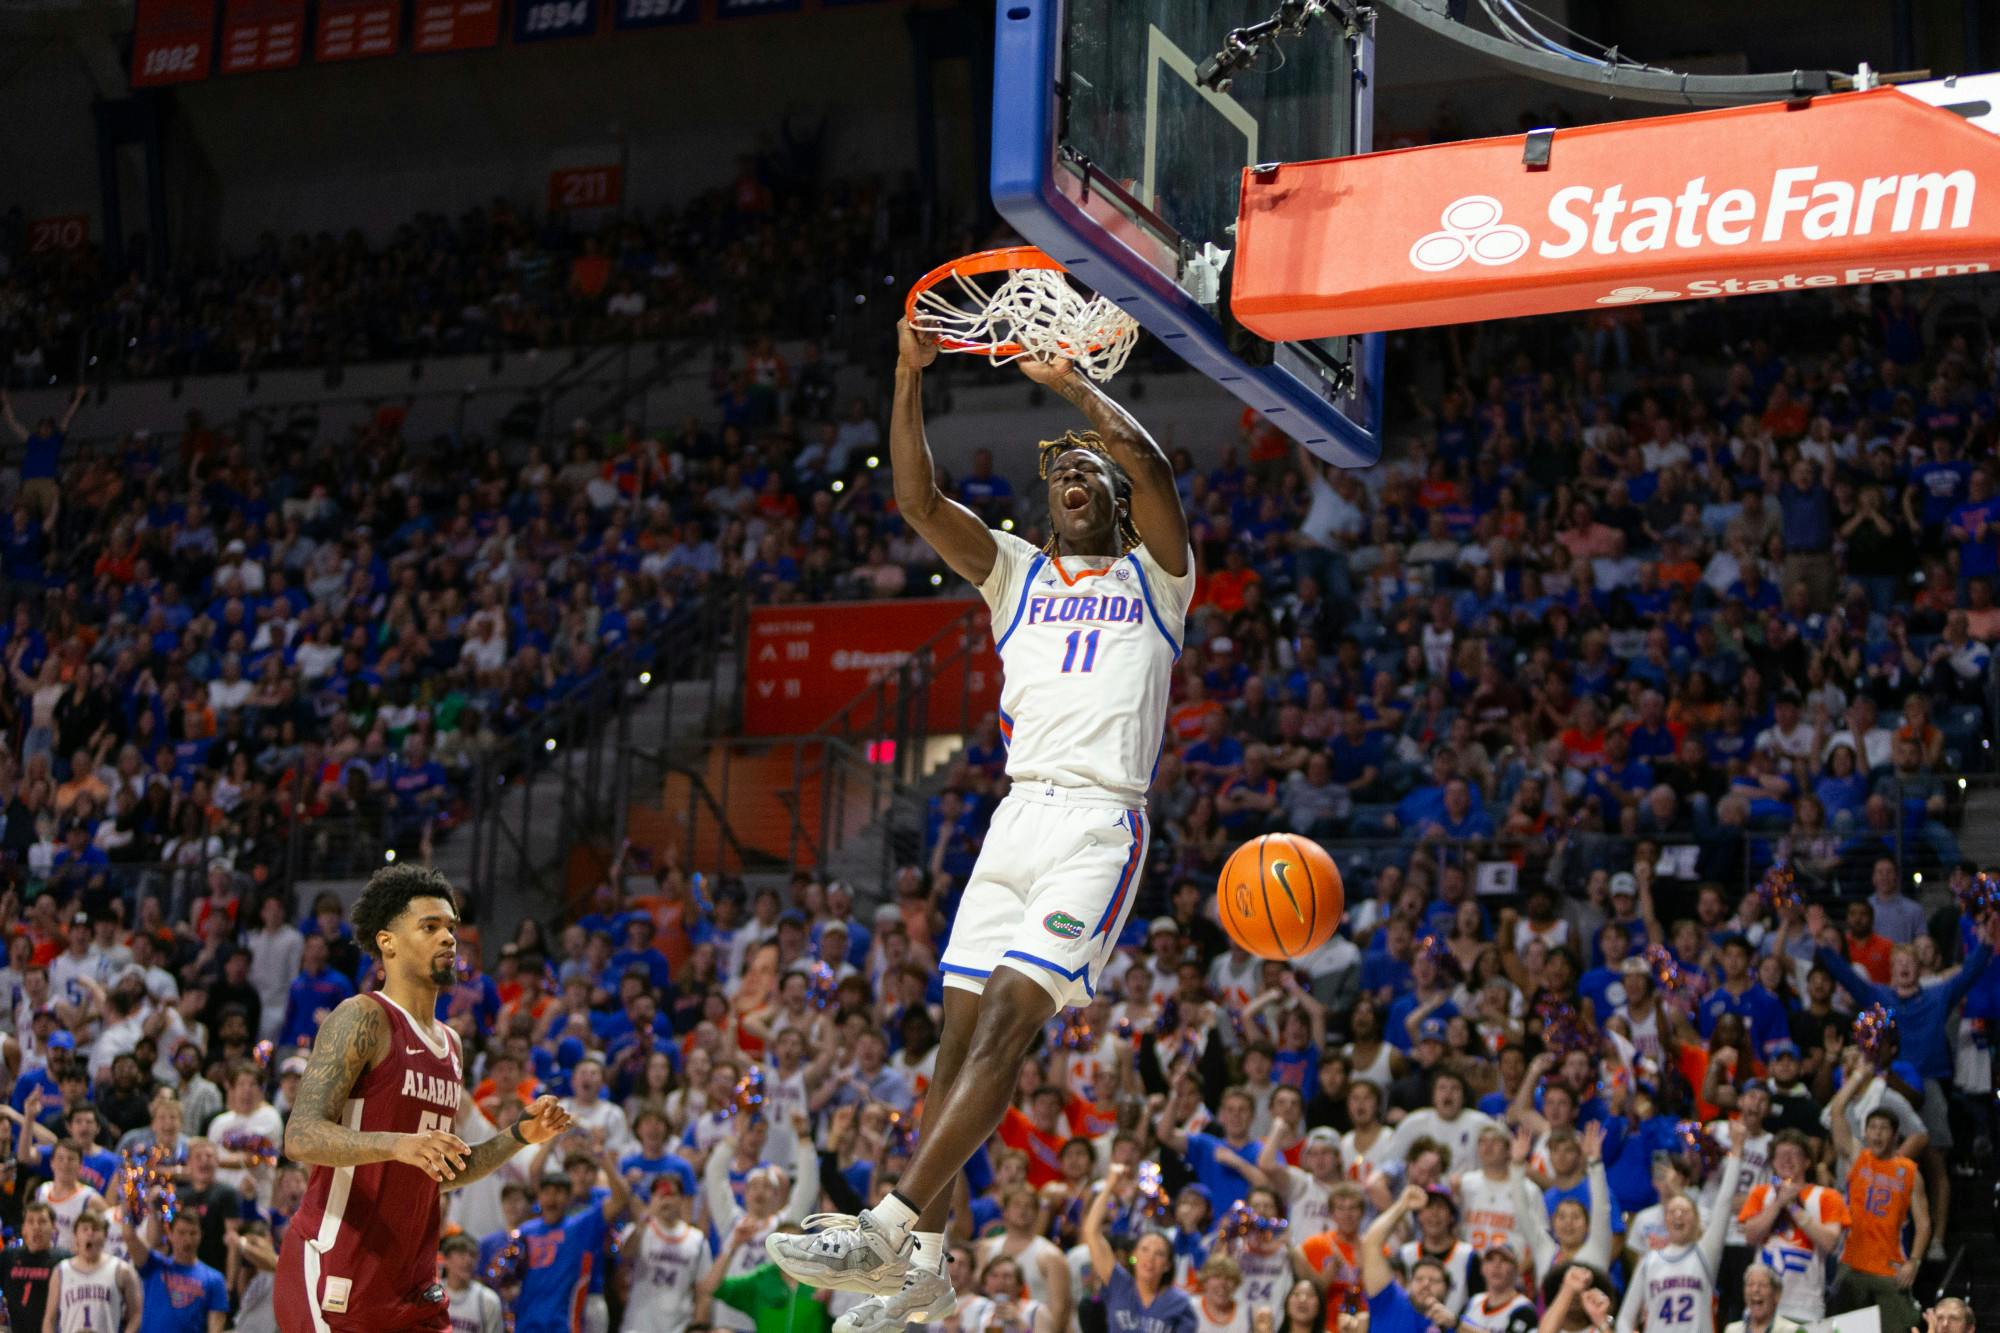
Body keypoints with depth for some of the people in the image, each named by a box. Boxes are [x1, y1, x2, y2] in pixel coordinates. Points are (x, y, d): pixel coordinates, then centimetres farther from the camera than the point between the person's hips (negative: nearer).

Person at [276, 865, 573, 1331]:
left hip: (410, 1282, 8)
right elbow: (300, 1137, -20)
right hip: (333, 1277, -8)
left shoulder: (450, 1044, 18)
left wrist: (520, 1136, 11)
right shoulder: (362, 1017, -9)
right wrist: (399, 1145, -34)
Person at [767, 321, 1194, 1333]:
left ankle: (889, 1227, -27)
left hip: (1100, 823, -5)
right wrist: (911, 374, -3)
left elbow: (1149, 465, -7)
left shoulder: (1155, 576, 12)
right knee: (961, 1032, -1)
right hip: (1018, 819, 5)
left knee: (1007, 1020, -18)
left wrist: (1067, 381, -3)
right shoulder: (1016, 574, 22)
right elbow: (916, 498, 7)